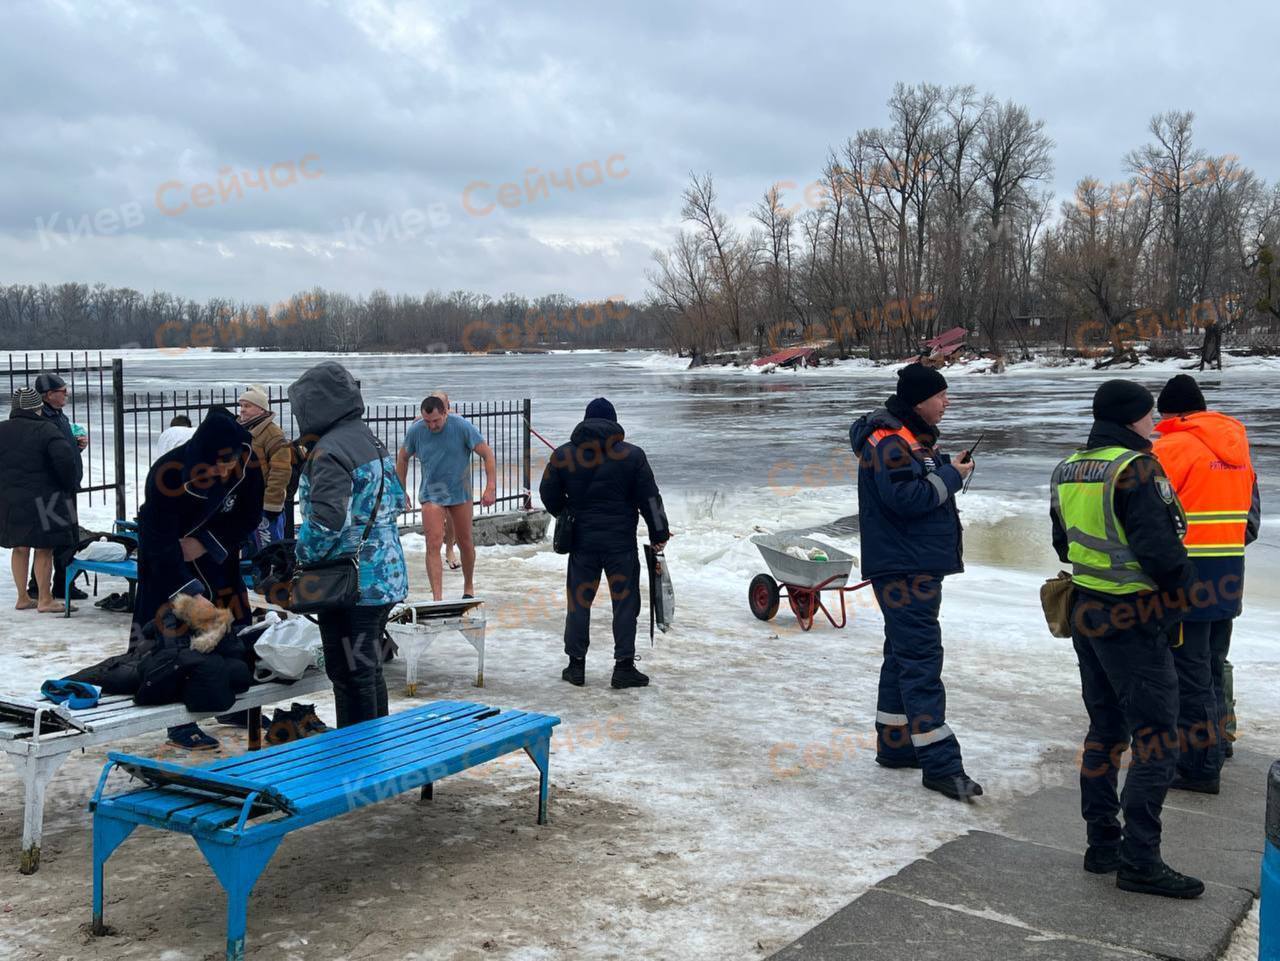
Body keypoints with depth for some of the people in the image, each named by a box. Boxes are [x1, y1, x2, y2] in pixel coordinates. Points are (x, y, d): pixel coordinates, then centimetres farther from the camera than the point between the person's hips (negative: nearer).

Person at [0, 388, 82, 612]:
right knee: (44, 549, 2)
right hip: (41, 499, -6)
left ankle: (23, 598, 22)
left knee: (20, 548, 15)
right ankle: (45, 600, 7)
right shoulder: (45, 429, -13)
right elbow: (65, 457, -25)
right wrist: (69, 485, -10)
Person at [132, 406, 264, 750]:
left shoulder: (248, 464, -19)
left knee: (233, 626, 8)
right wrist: (186, 590, -32)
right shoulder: (168, 473, -32)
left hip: (216, 556, 5)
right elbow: (159, 541, -29)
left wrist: (206, 543, -17)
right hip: (169, 563, -5)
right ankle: (180, 723, 0)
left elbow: (248, 517, -5)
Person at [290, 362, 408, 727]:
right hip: (386, 577, 10)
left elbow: (326, 521, -27)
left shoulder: (329, 452, -18)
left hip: (350, 587, -10)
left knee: (350, 676, -1)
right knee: (371, 670, 20)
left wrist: (303, 558, -12)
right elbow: (396, 500, 21)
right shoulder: (371, 440, 12)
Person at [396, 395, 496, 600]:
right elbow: (402, 458, 10)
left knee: (465, 543, 11)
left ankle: (469, 587, 34)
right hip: (431, 495, 0)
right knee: (433, 545, -13)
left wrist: (491, 488, -18)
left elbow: (487, 454, -11)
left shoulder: (462, 427, -14)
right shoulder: (415, 431, -8)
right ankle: (437, 598, -15)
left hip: (460, 493, 0)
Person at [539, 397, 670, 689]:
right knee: (625, 602, 5)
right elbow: (650, 498, -3)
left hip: (582, 541, 2)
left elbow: (548, 494, 7)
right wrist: (659, 534, 7)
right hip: (621, 542, -2)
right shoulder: (632, 454, -4)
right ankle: (624, 666, 5)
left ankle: (576, 665, 16)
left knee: (578, 600, 11)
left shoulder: (563, 455, 0)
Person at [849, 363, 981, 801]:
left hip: (918, 565, 11)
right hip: (904, 568, -11)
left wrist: (944, 466, 4)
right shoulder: (889, 441, -16)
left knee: (905, 654, 16)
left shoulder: (914, 437, 18)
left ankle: (895, 745, 26)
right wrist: (950, 476, -14)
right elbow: (904, 498, -25)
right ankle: (940, 766, -11)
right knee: (921, 659, -11)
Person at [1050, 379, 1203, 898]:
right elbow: (1159, 549, -24)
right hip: (1134, 622, -9)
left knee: (1105, 729, 16)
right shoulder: (1135, 469, -18)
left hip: (1087, 616, 9)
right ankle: (1140, 860, 1)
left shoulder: (1067, 470, 8)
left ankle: (1103, 844, 23)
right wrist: (1183, 580, -6)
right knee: (1156, 738, -1)